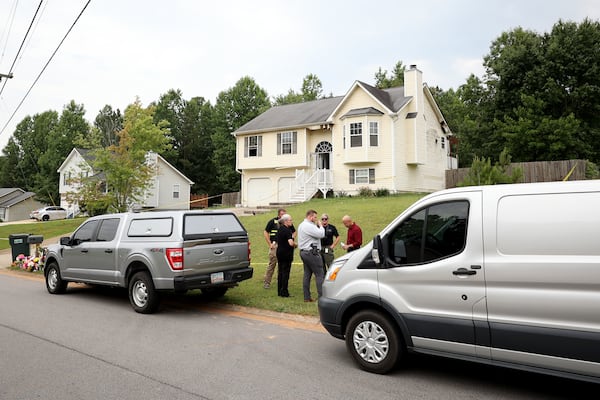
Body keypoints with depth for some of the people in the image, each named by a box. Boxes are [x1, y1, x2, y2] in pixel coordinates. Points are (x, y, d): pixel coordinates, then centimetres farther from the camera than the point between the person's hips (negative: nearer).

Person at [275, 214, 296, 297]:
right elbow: (291, 243, -26)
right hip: (286, 254, -8)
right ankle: (284, 292, 1)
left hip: (279, 252, 8)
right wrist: (295, 245, -6)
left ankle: (279, 291, 18)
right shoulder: (287, 230, -17)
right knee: (285, 272, -2)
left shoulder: (279, 229, 10)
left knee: (280, 272, 13)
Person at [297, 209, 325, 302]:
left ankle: (307, 297, 14)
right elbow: (321, 234, -20)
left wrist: (317, 226, 8)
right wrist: (320, 226, -5)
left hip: (303, 252, 10)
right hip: (311, 252, -10)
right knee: (319, 274, -5)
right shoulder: (309, 226, -17)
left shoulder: (301, 225, 16)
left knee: (307, 274, 11)